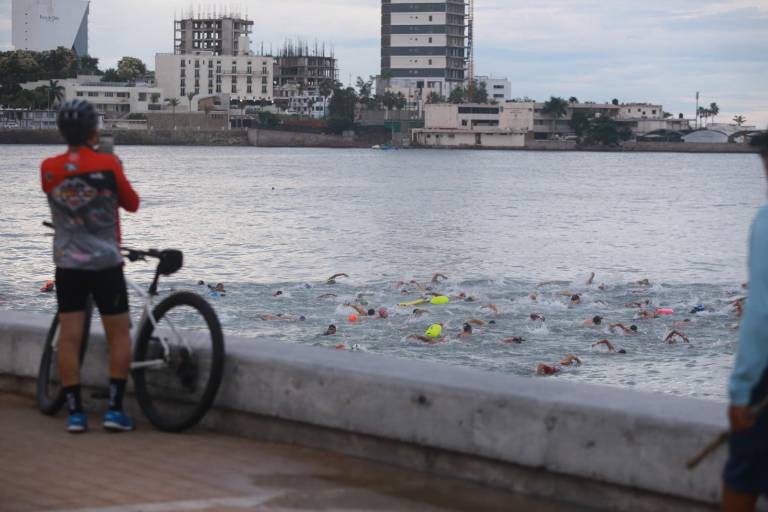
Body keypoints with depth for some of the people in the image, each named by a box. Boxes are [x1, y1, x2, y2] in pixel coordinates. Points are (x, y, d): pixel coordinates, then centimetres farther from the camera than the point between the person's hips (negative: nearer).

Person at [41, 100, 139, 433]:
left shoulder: (49, 169, -4)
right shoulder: (108, 165, -12)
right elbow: (132, 204, 2)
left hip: (67, 264, 3)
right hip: (106, 264, -3)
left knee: (69, 337, 5)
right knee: (119, 336, 7)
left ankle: (75, 412, 4)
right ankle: (115, 409, 2)